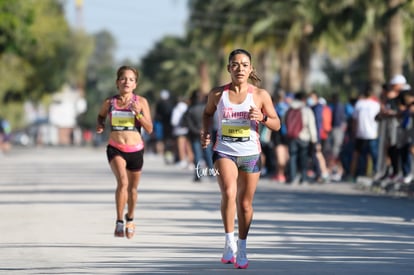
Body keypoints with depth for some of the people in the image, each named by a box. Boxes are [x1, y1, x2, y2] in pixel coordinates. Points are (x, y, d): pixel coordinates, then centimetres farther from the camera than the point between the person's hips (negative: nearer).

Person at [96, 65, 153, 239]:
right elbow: (101, 115, 22)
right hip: (115, 149, -1)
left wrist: (138, 114, -19)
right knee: (122, 181, -26)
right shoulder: (109, 102, 0)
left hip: (135, 150, 1)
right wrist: (100, 125, 0)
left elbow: (149, 129, -5)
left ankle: (130, 219, 43)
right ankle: (119, 221, -19)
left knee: (132, 188, 16)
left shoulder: (141, 102, -3)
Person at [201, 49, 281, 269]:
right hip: (224, 151, -1)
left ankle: (241, 248, 26)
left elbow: (277, 125, 4)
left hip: (250, 153, 1)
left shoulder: (260, 95, -1)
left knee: (245, 203, 8)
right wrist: (206, 131, 2)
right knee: (229, 193, -26)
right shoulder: (217, 94, 1)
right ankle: (229, 241, -14)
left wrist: (262, 118, -16)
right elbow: (208, 113, 20)